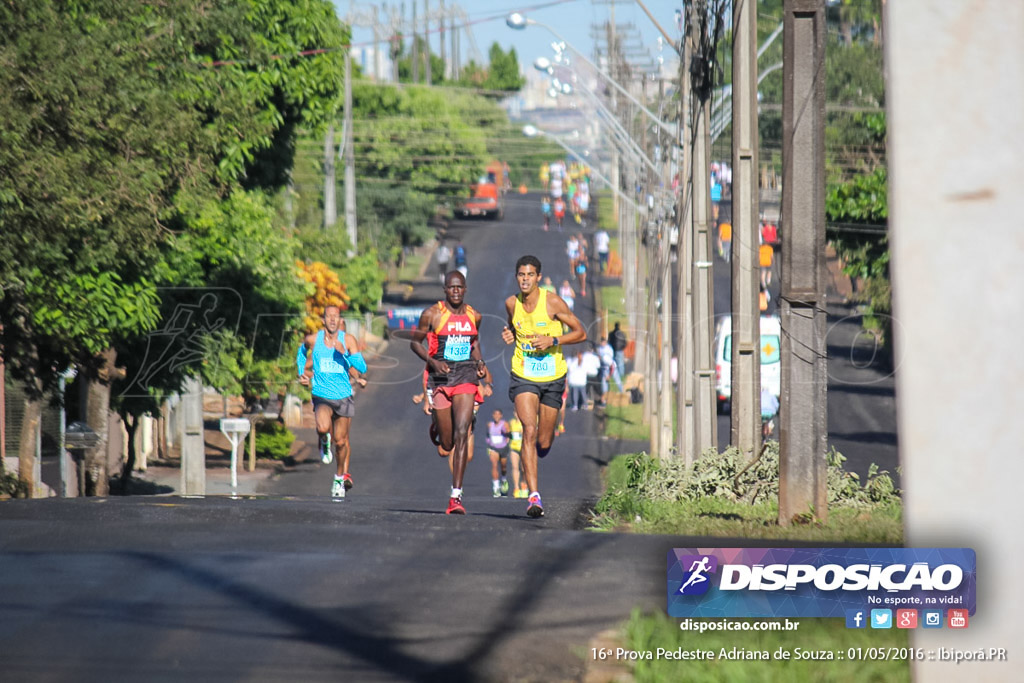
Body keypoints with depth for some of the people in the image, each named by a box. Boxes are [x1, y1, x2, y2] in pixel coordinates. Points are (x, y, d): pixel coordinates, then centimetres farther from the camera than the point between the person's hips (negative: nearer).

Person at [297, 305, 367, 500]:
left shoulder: (348, 340, -4)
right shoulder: (313, 340, -1)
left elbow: (362, 367, -10)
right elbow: (302, 351, 24)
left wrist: (345, 354, -24)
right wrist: (302, 373, 13)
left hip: (343, 396, 1)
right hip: (321, 396, -1)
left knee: (341, 441, 8)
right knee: (323, 427, -30)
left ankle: (340, 476, 32)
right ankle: (325, 441, 7)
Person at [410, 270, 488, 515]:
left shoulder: (474, 316, 7)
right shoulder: (432, 314, -4)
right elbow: (415, 342, 3)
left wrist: (480, 362, 7)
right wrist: (432, 361, -13)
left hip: (466, 377, 1)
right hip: (440, 378, -1)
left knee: (461, 434, -15)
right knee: (447, 444, 6)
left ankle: (456, 495, -15)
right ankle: (436, 423, 48)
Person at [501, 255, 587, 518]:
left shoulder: (552, 302, -12)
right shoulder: (512, 303, -2)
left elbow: (580, 333, -5)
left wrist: (553, 341, -20)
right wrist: (509, 335, -3)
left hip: (552, 377, 0)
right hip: (523, 376, 0)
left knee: (544, 442, 8)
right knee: (529, 430, -20)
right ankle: (534, 495, -23)